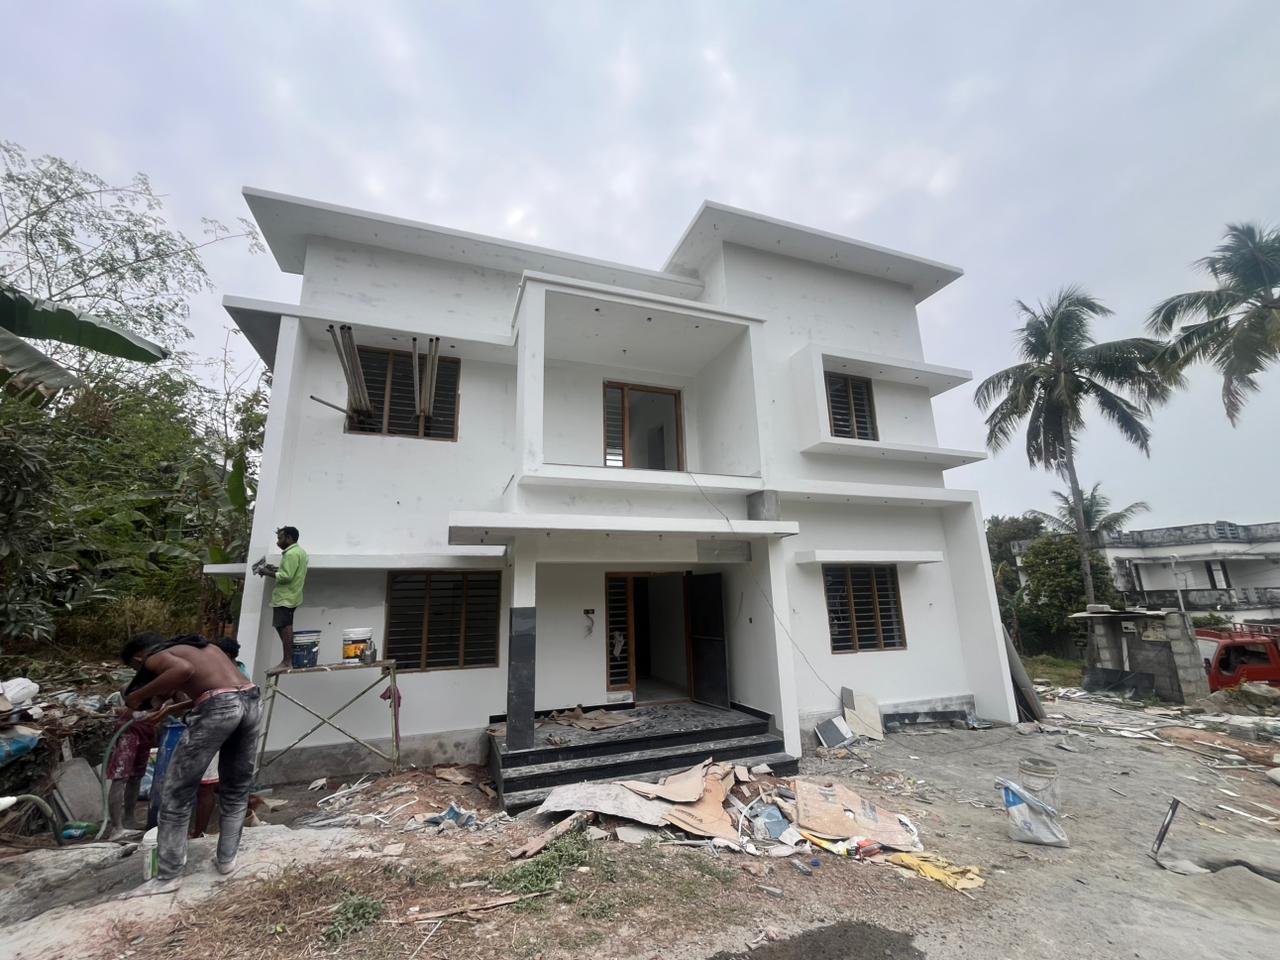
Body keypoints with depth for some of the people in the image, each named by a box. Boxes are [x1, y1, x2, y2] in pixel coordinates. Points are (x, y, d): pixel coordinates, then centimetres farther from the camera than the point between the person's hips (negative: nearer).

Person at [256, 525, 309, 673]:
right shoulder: (299, 551, 18)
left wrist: (268, 573, -12)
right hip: (290, 596, 11)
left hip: (285, 597, -11)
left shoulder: (291, 553, -16)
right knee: (285, 627, 13)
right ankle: (288, 659, 17)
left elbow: (286, 577, -22)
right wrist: (275, 569, 14)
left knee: (284, 627, -9)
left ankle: (286, 662, -7)